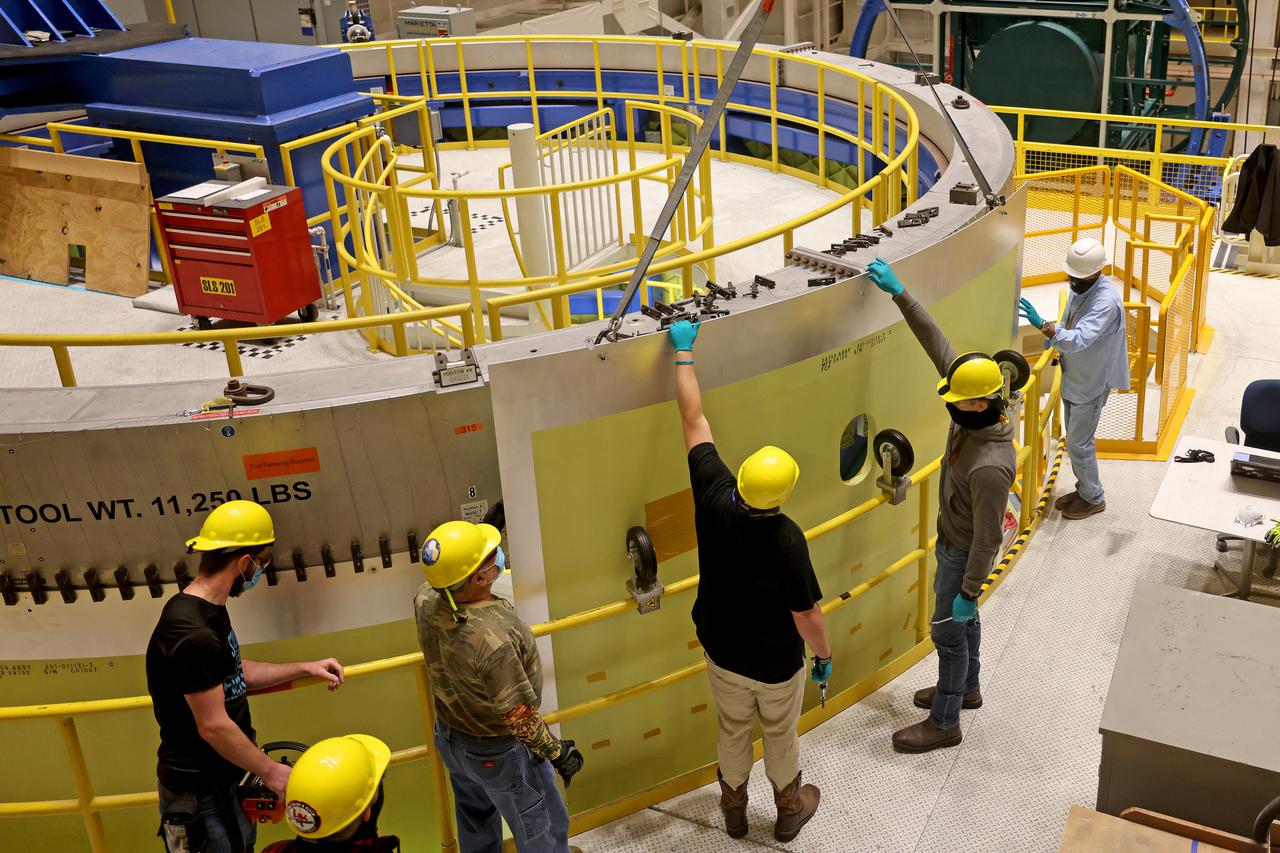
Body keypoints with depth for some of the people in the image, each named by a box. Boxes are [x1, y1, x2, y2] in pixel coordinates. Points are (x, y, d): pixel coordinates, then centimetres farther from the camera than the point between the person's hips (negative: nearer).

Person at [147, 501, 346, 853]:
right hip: (200, 795, -10)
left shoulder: (208, 610, 4)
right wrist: (271, 771, -16)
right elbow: (214, 727, -27)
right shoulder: (193, 635, -30)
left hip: (222, 779, 10)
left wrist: (306, 668, 12)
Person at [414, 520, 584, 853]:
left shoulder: (426, 600, -20)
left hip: (448, 735, 7)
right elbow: (520, 719, -30)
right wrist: (558, 753, -14)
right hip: (497, 753, -7)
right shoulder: (492, 639, -42)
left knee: (476, 820, 32)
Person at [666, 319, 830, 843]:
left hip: (722, 653, 4)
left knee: (733, 731, 26)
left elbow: (693, 420, -15)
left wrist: (683, 353, -6)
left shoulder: (714, 499, -25)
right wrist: (825, 656, -3)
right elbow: (806, 614, -23)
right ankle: (789, 809, 46)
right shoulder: (787, 539, -34)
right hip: (777, 664, -3)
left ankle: (734, 809, 47)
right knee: (780, 736, 22)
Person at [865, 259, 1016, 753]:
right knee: (962, 617, 27)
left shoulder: (989, 468, -39)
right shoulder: (972, 412, -16)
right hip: (951, 540, 9)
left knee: (949, 630, 7)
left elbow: (987, 539, -29)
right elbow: (937, 344, -13)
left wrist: (968, 590, -20)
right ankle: (965, 688, 49)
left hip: (963, 553, -9)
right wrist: (899, 294, -18)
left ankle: (944, 723, 26)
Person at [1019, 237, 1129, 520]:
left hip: (1091, 383, -9)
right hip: (1073, 377, 9)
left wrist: (1043, 325, -47)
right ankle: (1084, 489, 34)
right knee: (1076, 438, 19)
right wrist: (1054, 338, 1)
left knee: (1079, 442, 0)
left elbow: (1080, 339, -39)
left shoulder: (1106, 300, -29)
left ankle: (1093, 498, 17)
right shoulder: (1078, 287, 0)